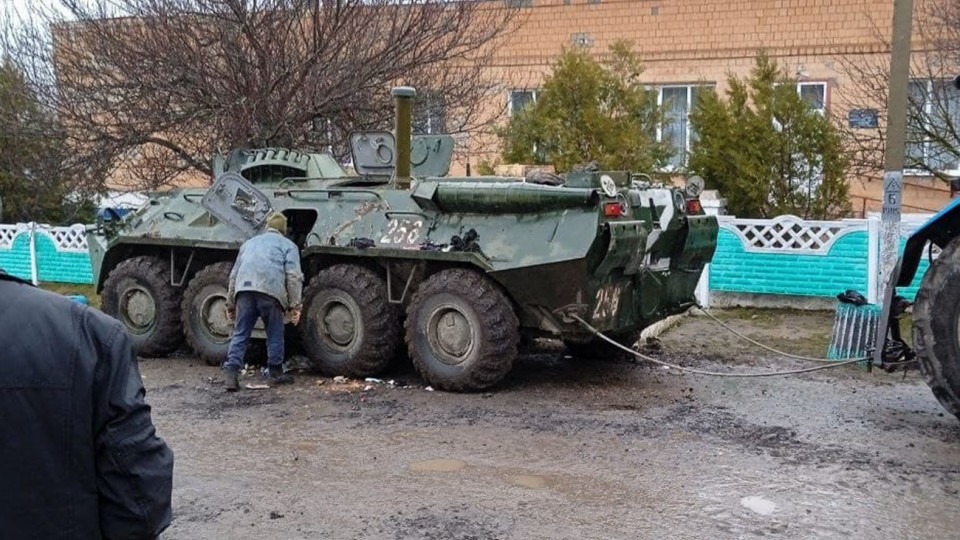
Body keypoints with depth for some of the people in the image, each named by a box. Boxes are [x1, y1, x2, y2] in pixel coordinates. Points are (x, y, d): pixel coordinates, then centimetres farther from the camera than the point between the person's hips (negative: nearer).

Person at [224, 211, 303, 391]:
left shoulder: (249, 243, 32)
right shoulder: (288, 245, 19)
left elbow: (234, 274, 28)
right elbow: (293, 276, 3)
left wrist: (230, 303, 32)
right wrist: (294, 305, 1)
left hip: (244, 289, 3)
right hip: (270, 290, -3)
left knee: (240, 334, 6)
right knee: (275, 334, 12)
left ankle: (232, 372, -4)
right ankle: (276, 373, 21)